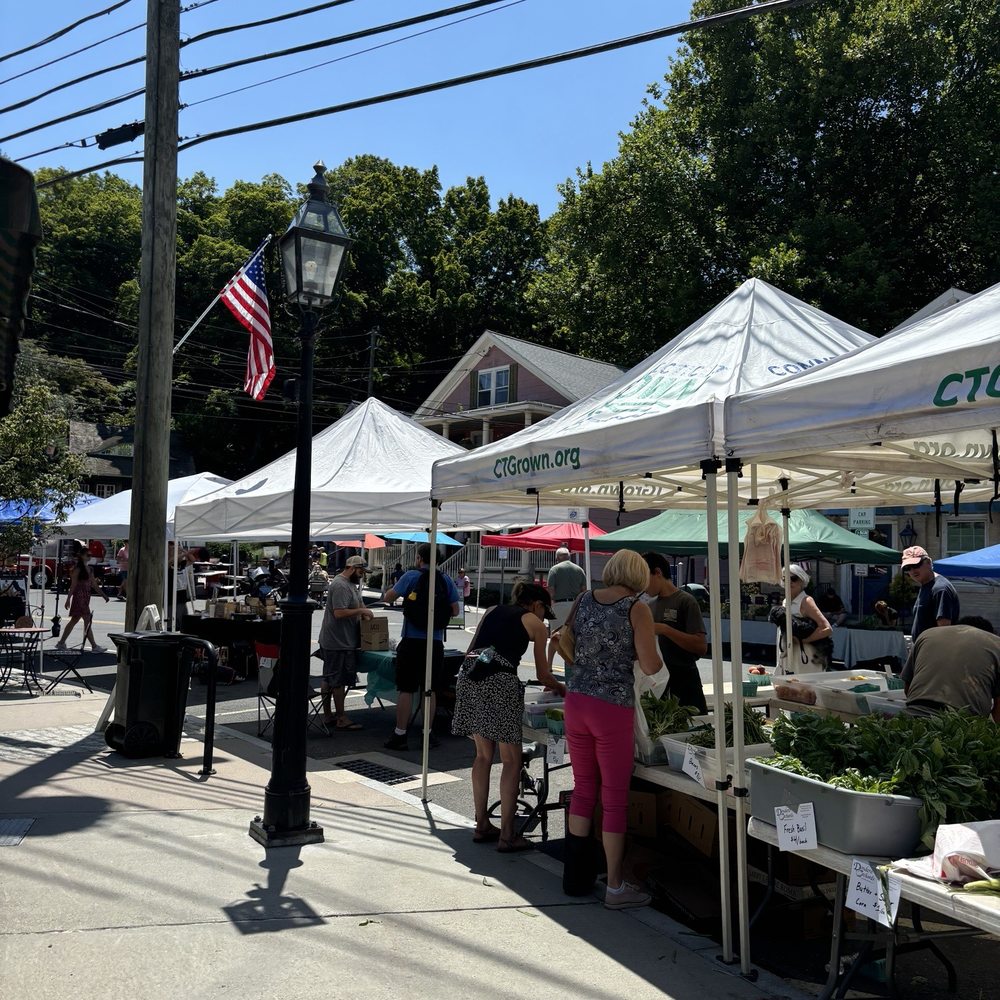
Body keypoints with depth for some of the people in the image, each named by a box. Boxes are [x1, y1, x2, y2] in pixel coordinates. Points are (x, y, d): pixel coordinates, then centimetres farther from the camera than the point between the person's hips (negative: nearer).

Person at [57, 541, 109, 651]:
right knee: (87, 621, -8)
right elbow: (73, 584, -12)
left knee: (74, 620, 15)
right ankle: (94, 646, -7)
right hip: (79, 597, -9)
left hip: (85, 597, 9)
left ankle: (61, 642, 24)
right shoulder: (77, 568, -10)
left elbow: (94, 584, 16)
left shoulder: (89, 569, 14)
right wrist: (68, 599, -13)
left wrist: (103, 595, 12)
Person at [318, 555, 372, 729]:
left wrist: (365, 615, 6)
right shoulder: (340, 586, -18)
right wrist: (361, 611, -17)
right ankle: (341, 719, 2)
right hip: (338, 643, -11)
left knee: (329, 680, 15)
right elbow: (339, 612, -25)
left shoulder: (350, 584, 17)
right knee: (338, 681, -4)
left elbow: (359, 603, 25)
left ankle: (327, 715, 22)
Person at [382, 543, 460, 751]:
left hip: (412, 641, -3)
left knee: (406, 689, 3)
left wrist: (391, 589, 16)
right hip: (435, 642, 3)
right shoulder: (447, 580, 3)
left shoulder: (411, 576, -6)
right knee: (430, 690, 11)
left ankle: (400, 735, 6)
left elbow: (388, 598, -5)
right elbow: (455, 611, 5)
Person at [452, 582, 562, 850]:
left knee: (483, 755, 17)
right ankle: (506, 835, 2)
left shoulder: (492, 611, 25)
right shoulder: (536, 624, 12)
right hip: (500, 682, -6)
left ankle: (481, 826, 24)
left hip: (468, 677, 6)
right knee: (511, 760, 3)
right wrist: (561, 689, 32)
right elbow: (543, 675, 15)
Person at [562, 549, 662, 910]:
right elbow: (650, 666, -9)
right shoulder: (637, 609, -8)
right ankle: (615, 888, 14)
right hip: (613, 707, -5)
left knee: (582, 789, 17)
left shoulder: (584, 599, 6)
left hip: (576, 701, 5)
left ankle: (575, 877, 27)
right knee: (615, 798, 5)